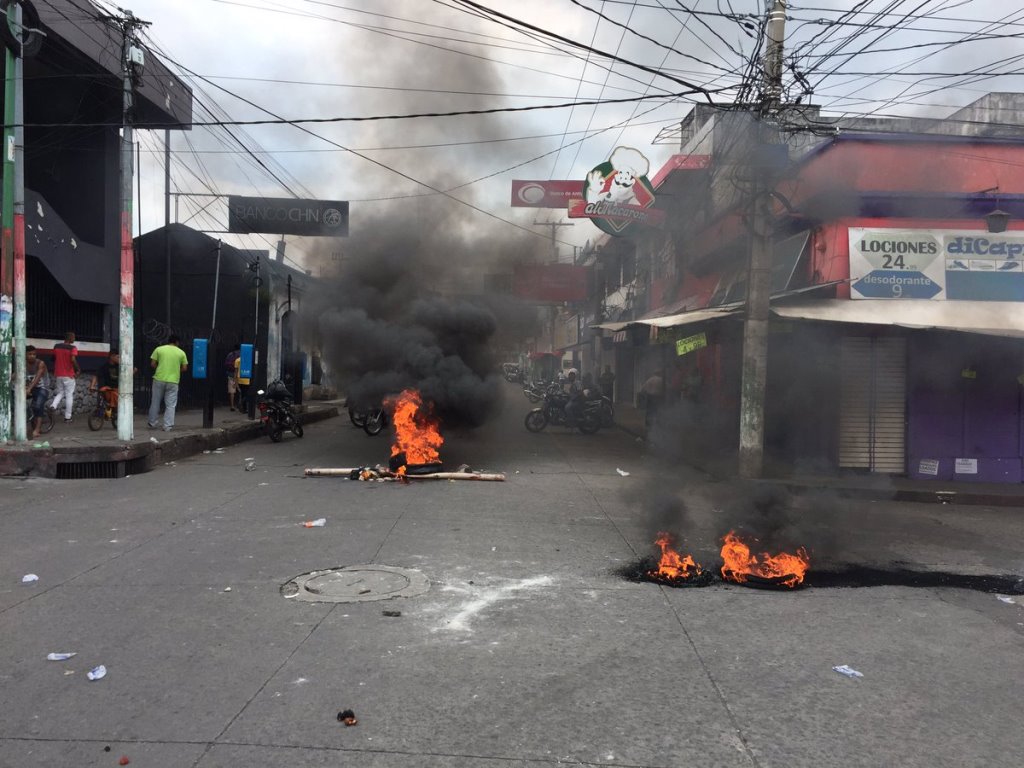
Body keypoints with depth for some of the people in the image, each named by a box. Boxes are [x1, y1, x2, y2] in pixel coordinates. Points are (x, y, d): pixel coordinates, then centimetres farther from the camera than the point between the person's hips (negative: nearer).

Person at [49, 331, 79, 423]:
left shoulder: (56, 346, 6)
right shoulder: (72, 348, -12)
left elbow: (54, 359, 15)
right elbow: (73, 359, -26)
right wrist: (78, 369, -12)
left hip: (58, 374, 5)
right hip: (69, 375, -5)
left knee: (60, 392, 22)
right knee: (69, 395, 3)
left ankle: (53, 405, -7)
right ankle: (67, 417, 5)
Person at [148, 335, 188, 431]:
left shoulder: (159, 349, 3)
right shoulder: (181, 352, 3)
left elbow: (153, 364, 2)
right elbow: (184, 368, 3)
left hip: (159, 379, 1)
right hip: (173, 381, -1)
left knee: (155, 402, 14)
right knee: (170, 405, 5)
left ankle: (152, 423, 23)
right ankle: (168, 426, 2)